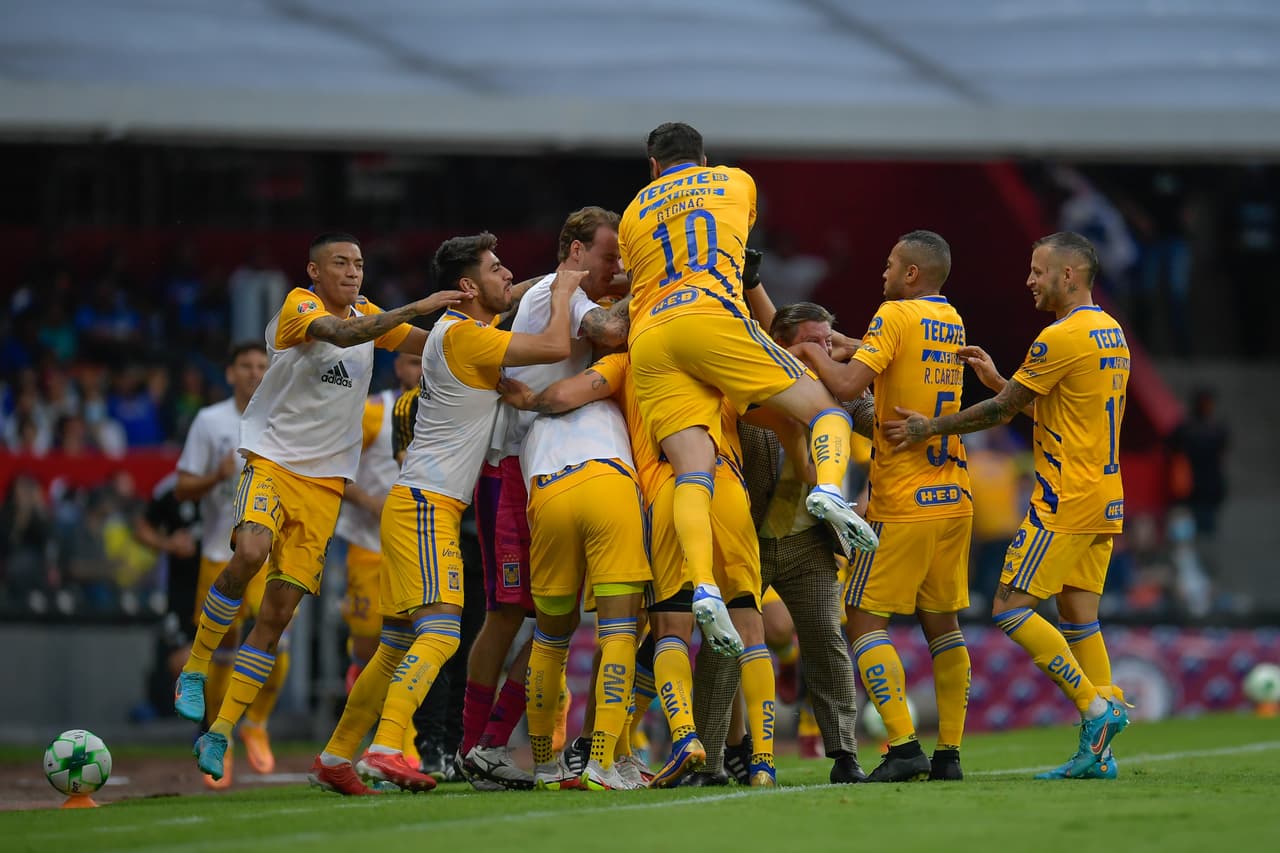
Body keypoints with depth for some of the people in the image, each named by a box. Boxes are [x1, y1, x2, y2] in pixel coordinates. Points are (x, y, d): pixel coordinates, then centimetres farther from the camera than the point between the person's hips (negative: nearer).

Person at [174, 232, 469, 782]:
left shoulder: (366, 313, 12)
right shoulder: (299, 306, -9)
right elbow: (339, 334, -29)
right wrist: (416, 308, -34)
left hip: (325, 482, 5)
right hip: (272, 459, -5)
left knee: (278, 614, -1)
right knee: (251, 552, -34)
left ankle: (219, 735, 6)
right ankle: (194, 671, -13)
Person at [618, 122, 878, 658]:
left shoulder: (633, 213, 30)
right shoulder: (737, 182, 27)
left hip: (649, 340, 2)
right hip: (711, 317, -2)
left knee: (693, 472, -11)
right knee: (825, 408, 4)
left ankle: (703, 587, -35)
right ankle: (829, 489, -29)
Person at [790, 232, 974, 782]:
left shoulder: (895, 315, -10)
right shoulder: (952, 323, 13)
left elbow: (849, 385, -18)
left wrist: (813, 352, -2)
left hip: (903, 501, -7)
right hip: (954, 498, 7)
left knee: (865, 620, -3)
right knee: (942, 623, 11)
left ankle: (904, 747, -15)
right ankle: (949, 753, 8)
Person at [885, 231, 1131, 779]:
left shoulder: (1062, 338, -14)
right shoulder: (1111, 333, 15)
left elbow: (1002, 410, -10)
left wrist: (930, 428, -1)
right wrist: (996, 380, 17)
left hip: (1064, 500, -9)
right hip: (1105, 498, 9)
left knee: (1011, 608, -6)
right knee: (1079, 617, 7)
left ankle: (1096, 707, -14)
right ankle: (1096, 753, 1)